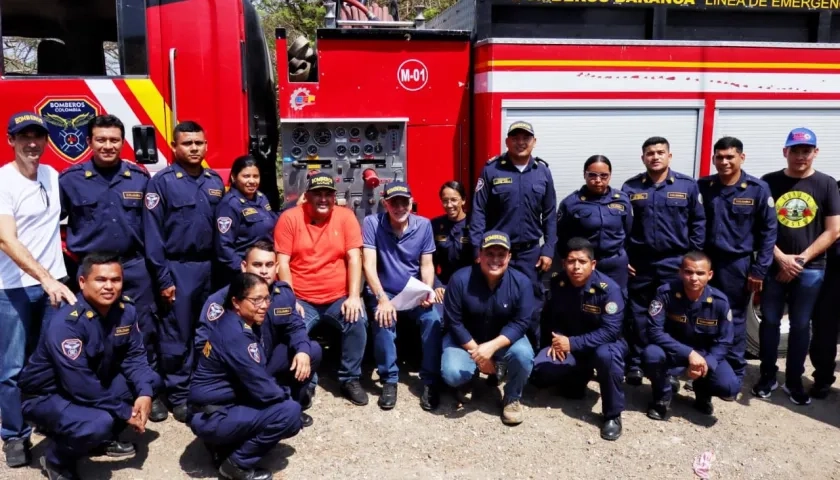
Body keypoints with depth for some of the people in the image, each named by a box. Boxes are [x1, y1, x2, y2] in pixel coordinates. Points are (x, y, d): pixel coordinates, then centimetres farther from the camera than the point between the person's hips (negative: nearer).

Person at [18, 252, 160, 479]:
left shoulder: (126, 310, -9)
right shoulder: (65, 322, -31)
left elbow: (134, 356, -5)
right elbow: (80, 386, -32)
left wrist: (144, 393, -24)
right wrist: (124, 412, -25)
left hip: (96, 382, 8)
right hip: (48, 396, -7)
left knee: (151, 380, -6)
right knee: (99, 423, -34)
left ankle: (104, 438, 12)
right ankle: (56, 459, 0)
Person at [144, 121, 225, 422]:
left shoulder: (215, 182, 8)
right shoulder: (162, 182, -7)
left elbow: (221, 229, 10)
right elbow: (153, 234, -9)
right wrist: (162, 278, -11)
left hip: (208, 266, 5)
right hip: (178, 268, -5)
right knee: (177, 336, 3)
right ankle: (178, 395, 16)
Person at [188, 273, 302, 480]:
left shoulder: (237, 323, 5)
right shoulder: (235, 335, -24)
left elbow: (257, 379, 12)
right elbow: (263, 390, -22)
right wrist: (286, 393, -3)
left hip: (223, 406, 9)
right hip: (210, 418, -9)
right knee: (290, 412, -18)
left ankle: (224, 446, 13)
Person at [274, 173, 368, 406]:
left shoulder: (345, 216, 2)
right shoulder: (289, 218, -1)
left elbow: (354, 258, -4)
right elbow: (282, 263, -4)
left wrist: (354, 296, -14)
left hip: (339, 298, 1)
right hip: (302, 300, -1)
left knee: (357, 321, -25)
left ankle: (350, 378, -2)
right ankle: (305, 382, -1)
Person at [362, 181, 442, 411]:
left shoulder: (424, 225, -2)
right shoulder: (372, 223, -11)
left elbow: (427, 264, 0)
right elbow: (369, 265, -16)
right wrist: (382, 298, -28)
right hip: (383, 291, -2)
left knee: (433, 319, -26)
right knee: (384, 321, -32)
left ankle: (430, 381, -11)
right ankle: (389, 380, -13)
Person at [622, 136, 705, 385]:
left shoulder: (688, 186, 1)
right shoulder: (630, 188, 3)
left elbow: (698, 223, 3)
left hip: (675, 263, 0)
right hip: (639, 263, 1)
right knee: (637, 316, 7)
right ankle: (635, 365, 18)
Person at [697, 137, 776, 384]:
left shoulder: (758, 189, -5)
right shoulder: (702, 187, 1)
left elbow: (768, 231, -4)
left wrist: (759, 269, -7)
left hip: (738, 264, -2)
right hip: (704, 261, 2)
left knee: (734, 320, 8)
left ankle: (734, 373, 22)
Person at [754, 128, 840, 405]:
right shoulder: (769, 182, 0)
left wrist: (801, 259, -8)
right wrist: (781, 258, -10)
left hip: (811, 268, 0)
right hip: (773, 265, 0)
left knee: (801, 326, 8)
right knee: (770, 322, 7)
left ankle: (794, 381, 20)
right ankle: (767, 376, 21)